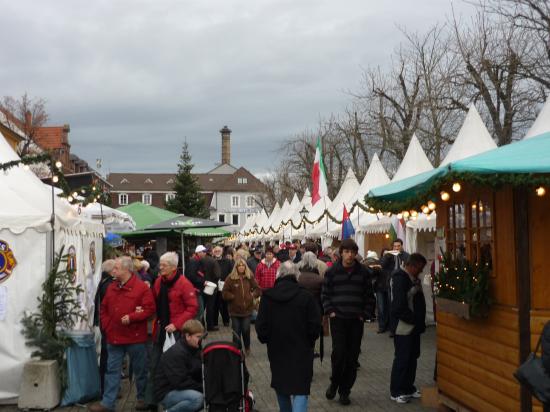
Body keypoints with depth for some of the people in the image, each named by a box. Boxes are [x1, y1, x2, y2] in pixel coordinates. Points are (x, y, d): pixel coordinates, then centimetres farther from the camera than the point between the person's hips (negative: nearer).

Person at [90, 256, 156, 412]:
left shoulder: (142, 287, -9)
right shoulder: (111, 288, 10)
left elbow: (149, 309, -14)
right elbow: (103, 309, 17)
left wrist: (131, 317, -21)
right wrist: (106, 325, 5)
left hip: (135, 337, -5)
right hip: (114, 337, 5)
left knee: (140, 370, 9)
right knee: (112, 370, 6)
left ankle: (142, 398, 25)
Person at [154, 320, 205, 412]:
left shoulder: (195, 350, 7)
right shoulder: (175, 353, -20)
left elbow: (200, 374, 6)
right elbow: (180, 382, -26)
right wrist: (202, 388, -22)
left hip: (185, 389, 9)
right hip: (167, 393, -9)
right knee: (197, 398, -32)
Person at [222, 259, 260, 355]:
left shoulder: (250, 277, 2)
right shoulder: (230, 278, -5)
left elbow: (257, 288, 11)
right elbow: (225, 293, -3)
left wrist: (253, 295, -5)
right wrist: (233, 297, -14)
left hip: (247, 308, 1)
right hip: (235, 309, -1)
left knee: (246, 330, 1)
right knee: (236, 331, 3)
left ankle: (247, 347, 25)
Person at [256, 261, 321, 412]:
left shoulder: (267, 296, -7)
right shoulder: (306, 296, -12)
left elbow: (261, 326, -6)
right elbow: (315, 325, -9)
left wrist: (266, 339, 14)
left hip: (277, 349, 3)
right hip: (301, 350, -3)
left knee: (280, 385, 23)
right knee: (300, 389, 1)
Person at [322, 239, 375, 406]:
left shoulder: (363, 272, 4)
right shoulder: (332, 271, 2)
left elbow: (369, 296, 9)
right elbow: (325, 294, 6)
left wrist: (364, 314, 1)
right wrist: (330, 311, -5)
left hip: (356, 320, 2)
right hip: (338, 319, -1)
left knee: (352, 356, 4)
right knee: (338, 352, -10)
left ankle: (345, 390, 16)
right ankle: (334, 383, 15)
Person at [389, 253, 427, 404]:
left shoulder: (413, 278, 13)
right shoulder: (400, 278, -18)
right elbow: (399, 306, -24)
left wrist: (419, 321, 7)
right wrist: (414, 320, -15)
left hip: (413, 325, 10)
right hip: (403, 326, -10)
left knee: (412, 356, 15)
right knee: (402, 358, -3)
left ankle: (408, 387, 26)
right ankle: (396, 392, 7)